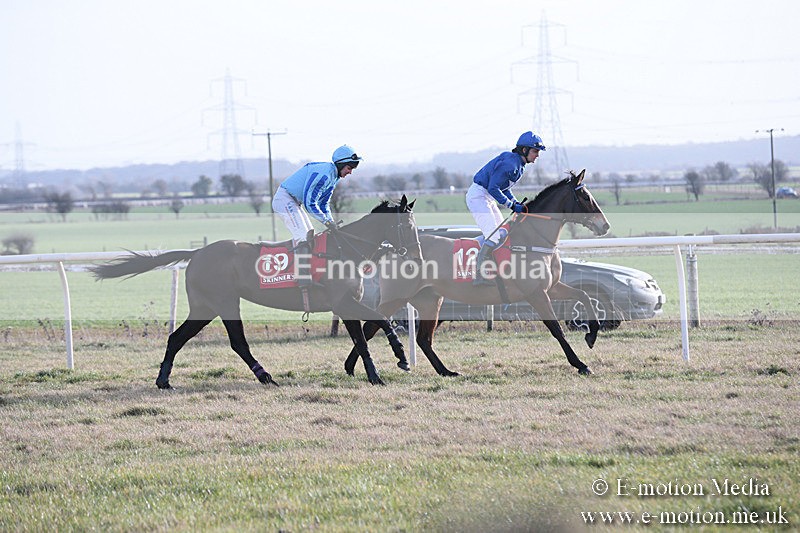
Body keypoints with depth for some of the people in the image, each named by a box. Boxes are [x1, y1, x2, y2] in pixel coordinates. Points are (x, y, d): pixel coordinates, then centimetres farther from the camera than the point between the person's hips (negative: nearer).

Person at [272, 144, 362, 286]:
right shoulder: (324, 173, -24)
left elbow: (323, 204, 17)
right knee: (302, 237, -19)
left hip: (293, 202, 11)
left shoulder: (334, 177, 9)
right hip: (285, 199, -11)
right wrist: (326, 221, -20)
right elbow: (309, 202, -26)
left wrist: (331, 222, 0)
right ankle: (302, 276, -24)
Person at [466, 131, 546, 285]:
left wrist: (517, 203, 2)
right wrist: (512, 206, -22)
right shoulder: (509, 163, -23)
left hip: (487, 198, 11)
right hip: (478, 196, -11)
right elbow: (493, 189, -26)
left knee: (502, 234, 12)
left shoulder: (519, 165, 9)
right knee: (493, 236, -17)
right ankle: (481, 276, -18)